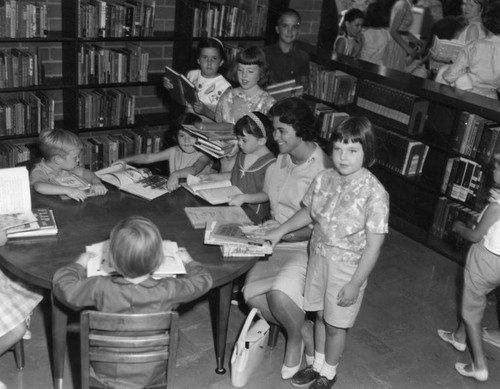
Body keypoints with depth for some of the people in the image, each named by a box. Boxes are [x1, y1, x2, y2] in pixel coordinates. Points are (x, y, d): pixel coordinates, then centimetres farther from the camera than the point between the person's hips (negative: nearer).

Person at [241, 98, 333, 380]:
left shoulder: (322, 170, -19)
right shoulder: (283, 158, 4)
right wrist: (246, 198, 9)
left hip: (305, 247, -7)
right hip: (276, 243, 7)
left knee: (279, 293, -30)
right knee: (252, 294, -13)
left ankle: (296, 339, 4)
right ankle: (304, 332, 9)